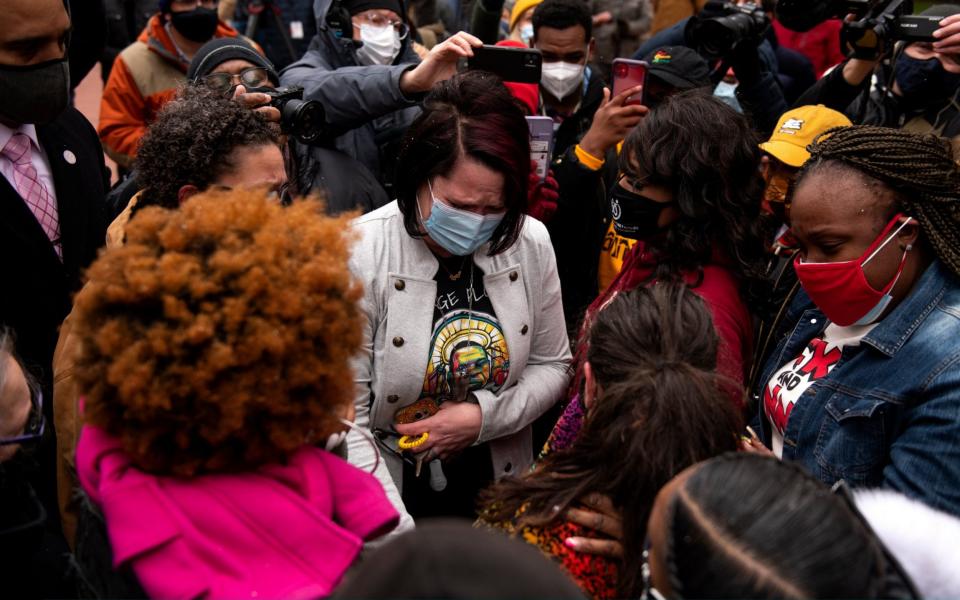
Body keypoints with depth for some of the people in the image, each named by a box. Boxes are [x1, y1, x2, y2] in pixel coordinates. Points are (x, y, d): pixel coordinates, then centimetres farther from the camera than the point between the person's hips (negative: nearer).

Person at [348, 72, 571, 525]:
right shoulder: (361, 254, -14)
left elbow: (551, 366, 11)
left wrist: (483, 417, -7)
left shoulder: (530, 244, -2)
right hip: (391, 495, -2)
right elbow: (342, 418, -14)